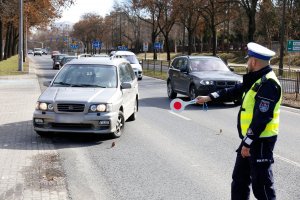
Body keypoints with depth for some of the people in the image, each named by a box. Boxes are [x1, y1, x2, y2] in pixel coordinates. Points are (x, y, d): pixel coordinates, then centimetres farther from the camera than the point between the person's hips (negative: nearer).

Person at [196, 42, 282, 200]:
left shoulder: (268, 84, -21)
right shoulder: (256, 79, 10)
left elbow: (262, 118, -25)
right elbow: (235, 90, 23)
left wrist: (248, 143, -21)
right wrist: (210, 97, 23)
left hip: (261, 141, -10)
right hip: (250, 139, 10)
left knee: (261, 185, -2)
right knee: (239, 180, 20)